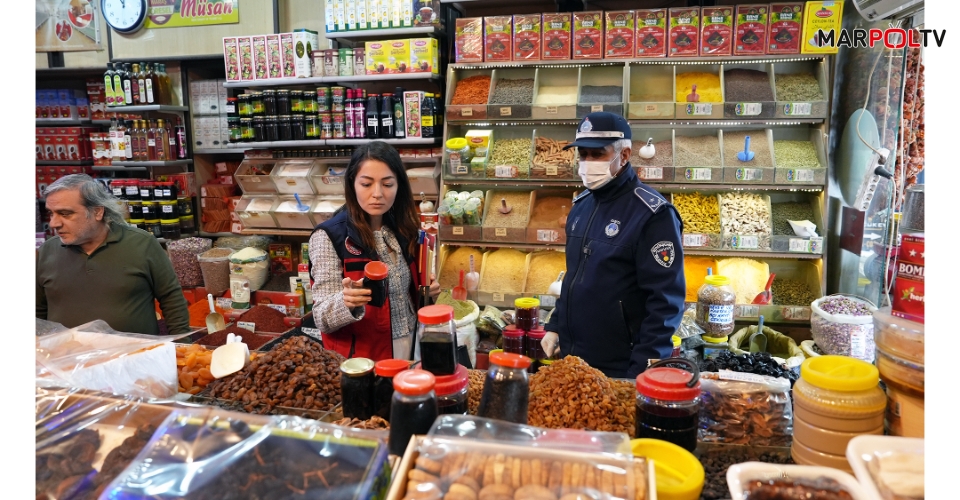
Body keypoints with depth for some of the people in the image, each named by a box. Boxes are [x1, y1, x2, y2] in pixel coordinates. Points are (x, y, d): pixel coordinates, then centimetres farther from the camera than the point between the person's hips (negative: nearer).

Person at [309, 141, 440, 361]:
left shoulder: (405, 230, 1)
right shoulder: (329, 237, -15)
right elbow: (323, 318, -17)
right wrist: (347, 303, -37)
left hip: (411, 351, 5)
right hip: (361, 359, -5)